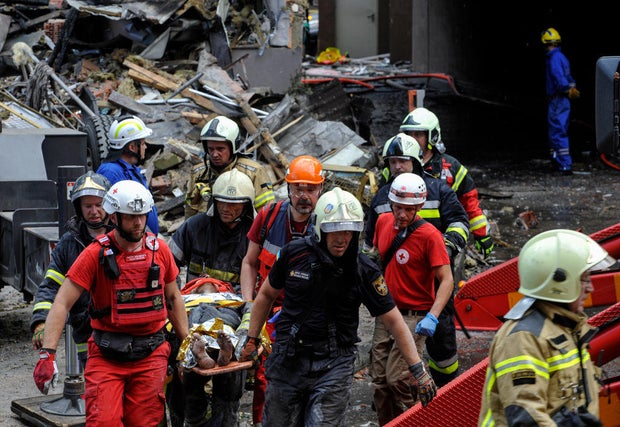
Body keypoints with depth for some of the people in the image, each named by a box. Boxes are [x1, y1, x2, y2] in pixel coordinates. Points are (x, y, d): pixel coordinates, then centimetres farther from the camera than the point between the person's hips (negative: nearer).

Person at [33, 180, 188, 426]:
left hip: (151, 354, 3)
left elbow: (173, 298, 18)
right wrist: (47, 353, -20)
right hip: (106, 356, -3)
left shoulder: (159, 249, 4)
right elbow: (63, 304, -10)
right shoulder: (96, 254, -7)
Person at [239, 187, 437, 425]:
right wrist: (251, 340, 14)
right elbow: (267, 294, 13)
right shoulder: (294, 254, -3)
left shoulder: (364, 271, -6)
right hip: (288, 359, 2)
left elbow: (393, 321, -3)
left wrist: (416, 368, -7)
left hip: (333, 367, -2)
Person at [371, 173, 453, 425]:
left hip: (413, 318, -6)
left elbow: (446, 280, -19)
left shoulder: (429, 235, -17)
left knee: (397, 380, -13)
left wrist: (432, 317, -30)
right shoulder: (383, 222, 2)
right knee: (379, 380, 7)